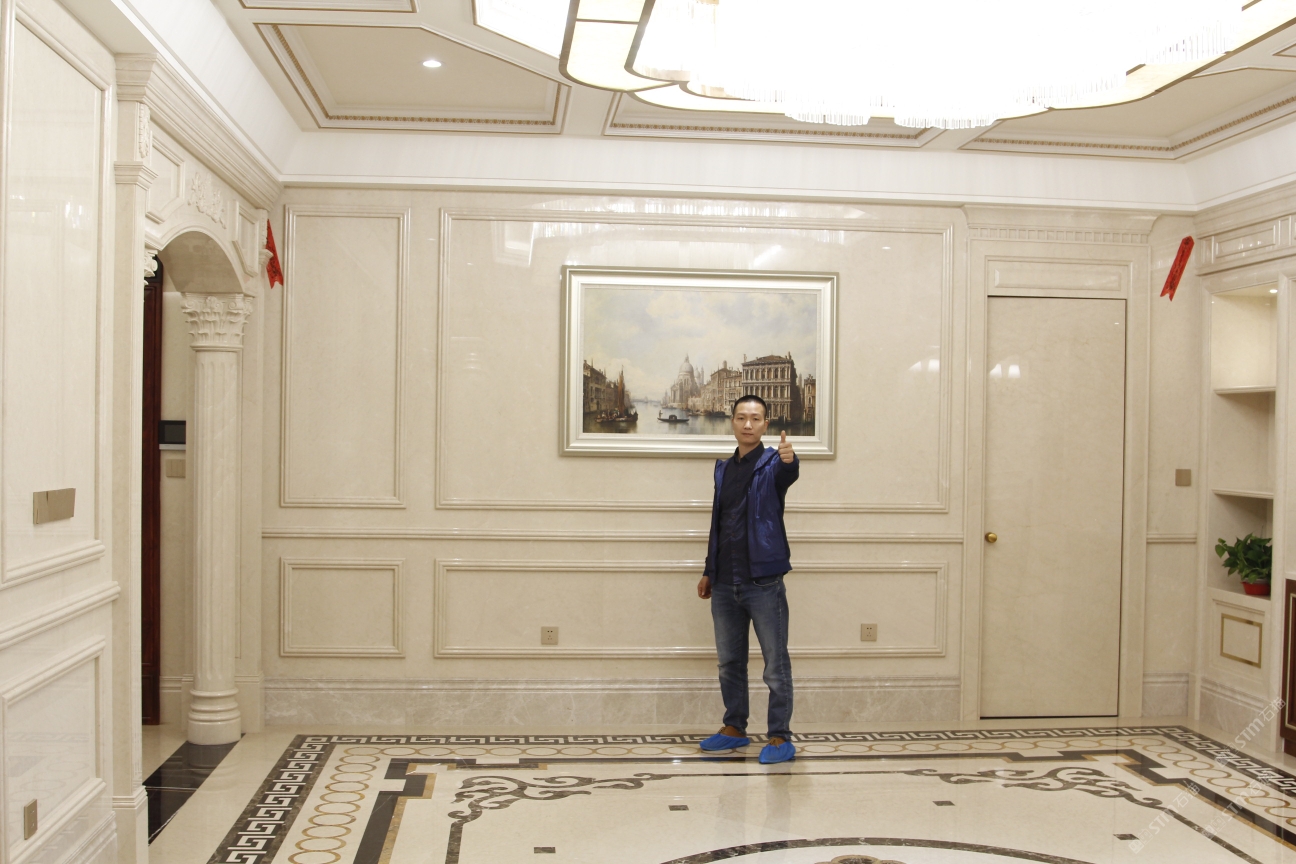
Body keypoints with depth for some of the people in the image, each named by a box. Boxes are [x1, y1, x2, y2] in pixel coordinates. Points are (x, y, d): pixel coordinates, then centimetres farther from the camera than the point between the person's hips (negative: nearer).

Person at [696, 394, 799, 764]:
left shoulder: (771, 464, -4)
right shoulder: (723, 468, 13)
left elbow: (788, 474, -30)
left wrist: (788, 458, -52)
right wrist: (709, 571, 17)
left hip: (763, 581, -6)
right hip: (725, 583, 6)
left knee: (776, 664, -1)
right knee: (729, 662, 14)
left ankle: (780, 738, 7)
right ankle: (735, 729, 27)